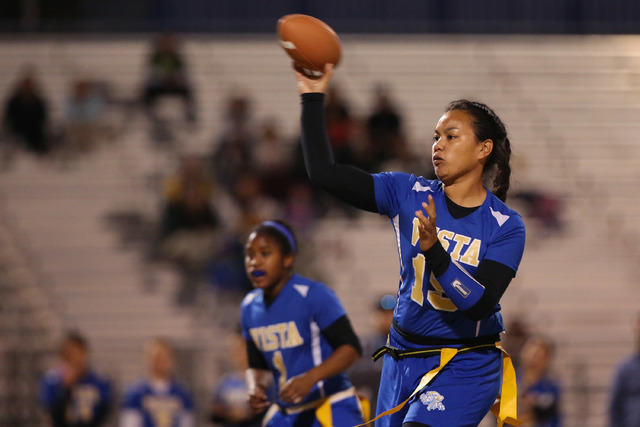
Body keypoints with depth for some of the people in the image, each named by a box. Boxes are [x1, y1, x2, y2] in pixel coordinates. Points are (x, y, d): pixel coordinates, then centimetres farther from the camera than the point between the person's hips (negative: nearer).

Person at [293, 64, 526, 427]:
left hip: (466, 368, -5)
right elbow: (324, 173, -5)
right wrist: (313, 100, -10)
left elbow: (480, 304, -20)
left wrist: (434, 251, -32)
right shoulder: (409, 194, 0)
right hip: (403, 358, 5)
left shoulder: (505, 226, -9)